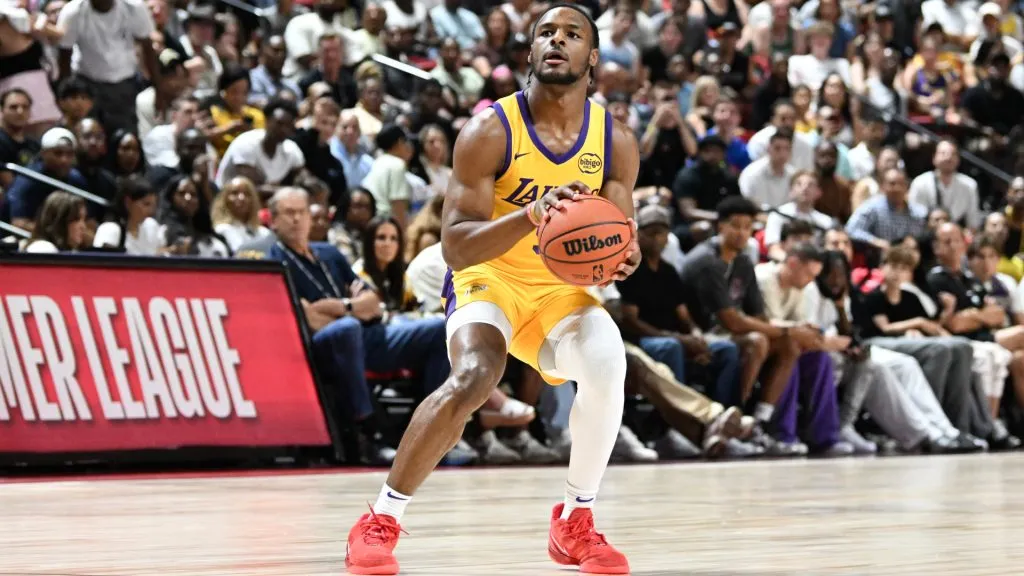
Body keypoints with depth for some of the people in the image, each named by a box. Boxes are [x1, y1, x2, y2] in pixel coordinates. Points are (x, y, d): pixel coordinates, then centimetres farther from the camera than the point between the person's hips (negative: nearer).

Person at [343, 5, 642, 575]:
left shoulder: (616, 142, -7)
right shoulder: (490, 132, -18)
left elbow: (618, 236, -2)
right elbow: (456, 245, -22)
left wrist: (623, 257, -28)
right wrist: (532, 215, -39)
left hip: (563, 288, 3)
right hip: (489, 278, -3)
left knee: (607, 364, -28)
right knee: (473, 378, -32)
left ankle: (576, 522, -7)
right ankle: (382, 519, -15)